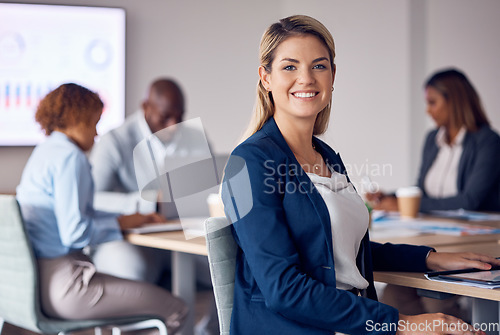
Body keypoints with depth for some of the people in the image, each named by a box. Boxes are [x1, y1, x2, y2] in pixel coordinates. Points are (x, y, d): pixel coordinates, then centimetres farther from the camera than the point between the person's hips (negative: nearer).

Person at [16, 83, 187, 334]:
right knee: (175, 309, -8)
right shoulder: (70, 157, -15)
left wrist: (131, 217, 16)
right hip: (62, 284, -11)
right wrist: (120, 223, -5)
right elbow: (75, 232, -21)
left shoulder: (46, 151, 16)